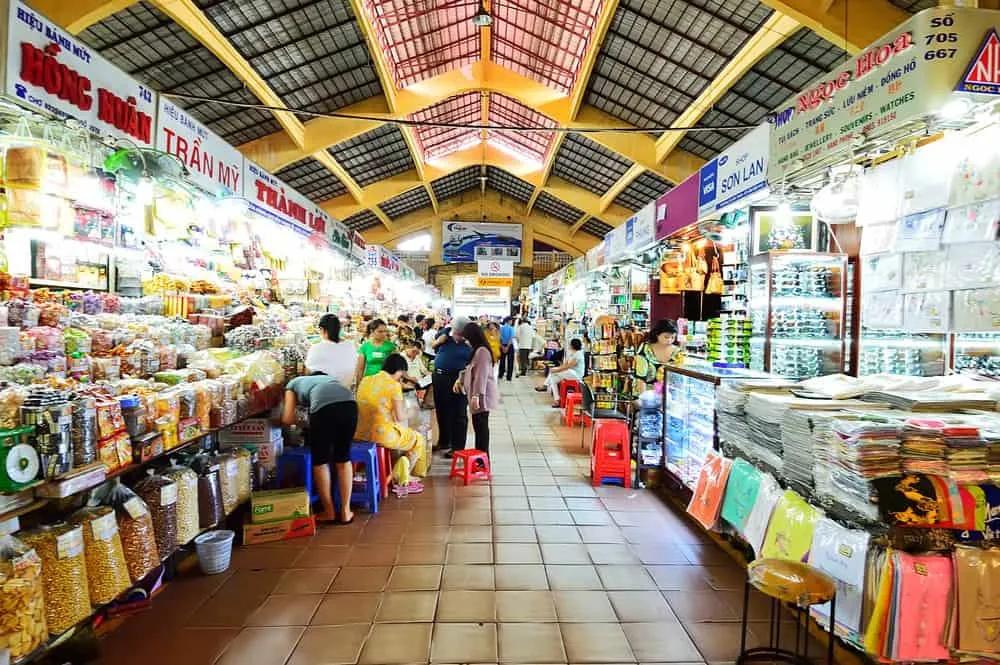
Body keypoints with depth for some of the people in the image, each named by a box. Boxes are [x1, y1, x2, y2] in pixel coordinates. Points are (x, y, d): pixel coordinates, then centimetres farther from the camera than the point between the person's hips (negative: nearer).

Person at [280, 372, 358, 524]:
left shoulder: (292, 384, 33)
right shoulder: (325, 378, 44)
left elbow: (287, 419, 20)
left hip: (324, 407, -4)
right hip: (349, 403, 4)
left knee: (320, 461, 17)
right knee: (343, 458, 20)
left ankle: (329, 512, 27)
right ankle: (346, 512, 25)